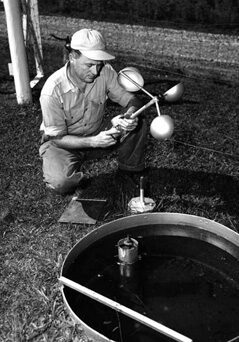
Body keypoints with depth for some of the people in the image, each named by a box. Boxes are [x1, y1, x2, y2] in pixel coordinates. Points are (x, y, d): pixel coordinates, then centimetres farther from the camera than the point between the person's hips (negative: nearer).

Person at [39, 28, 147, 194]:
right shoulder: (53, 90, -28)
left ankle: (131, 170, 4)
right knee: (62, 183, -31)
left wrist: (130, 115, -36)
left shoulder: (105, 72, -17)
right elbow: (57, 138, -23)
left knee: (138, 123, -18)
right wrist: (93, 142, -38)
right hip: (62, 141, -3)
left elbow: (131, 100, -11)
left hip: (98, 133, 4)